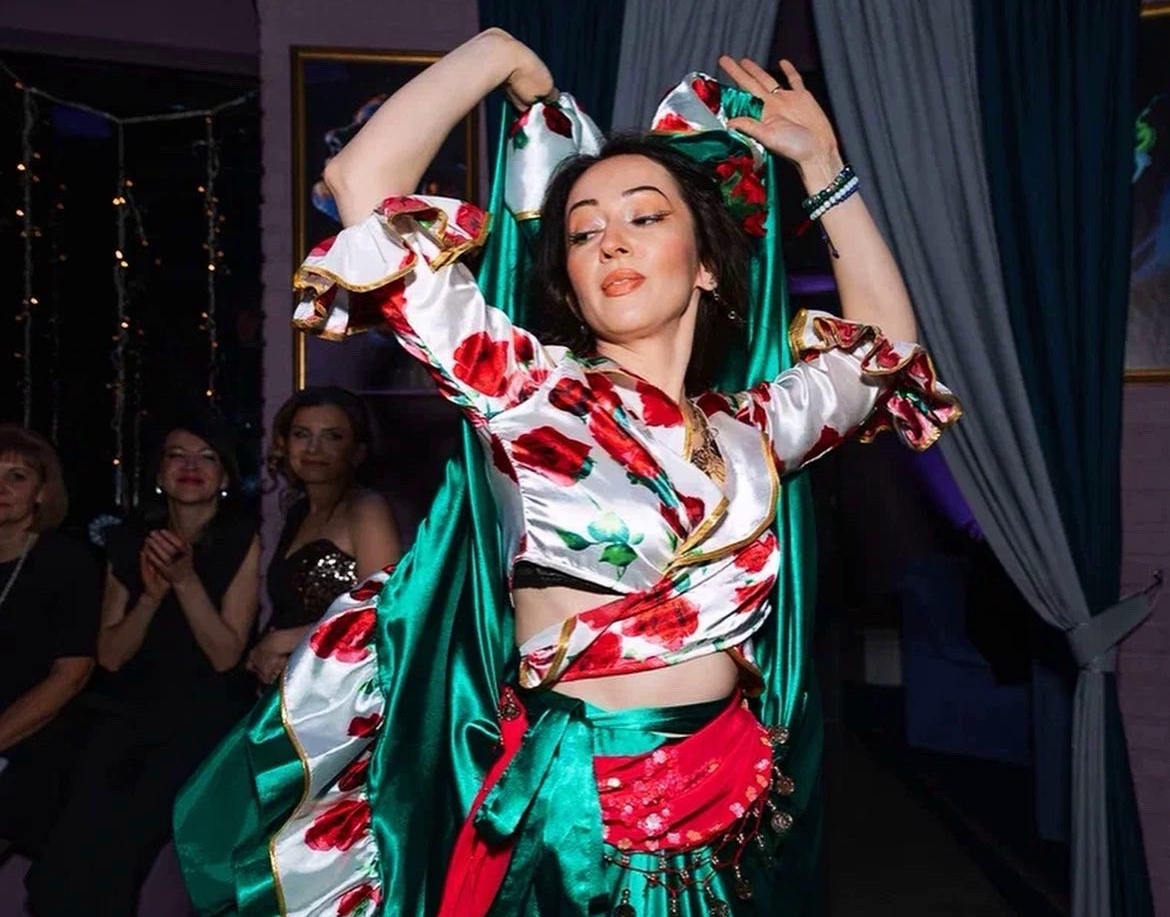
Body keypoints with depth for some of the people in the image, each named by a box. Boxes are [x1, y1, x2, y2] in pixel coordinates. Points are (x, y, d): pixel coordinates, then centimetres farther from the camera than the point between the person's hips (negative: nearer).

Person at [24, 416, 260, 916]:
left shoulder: (242, 543, -4)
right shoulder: (129, 541, 6)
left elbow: (226, 656, -8)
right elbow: (110, 656, 4)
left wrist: (186, 580, -20)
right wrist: (151, 594, -13)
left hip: (202, 718, -3)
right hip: (124, 712, 3)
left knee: (110, 859, -20)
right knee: (62, 867, -16)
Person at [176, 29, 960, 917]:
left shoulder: (749, 428, 5)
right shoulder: (531, 393, -8)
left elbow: (888, 341, 19)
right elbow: (366, 179, -12)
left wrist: (822, 166, 16)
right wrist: (504, 56, 0)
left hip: (733, 819, 4)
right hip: (565, 819, -4)